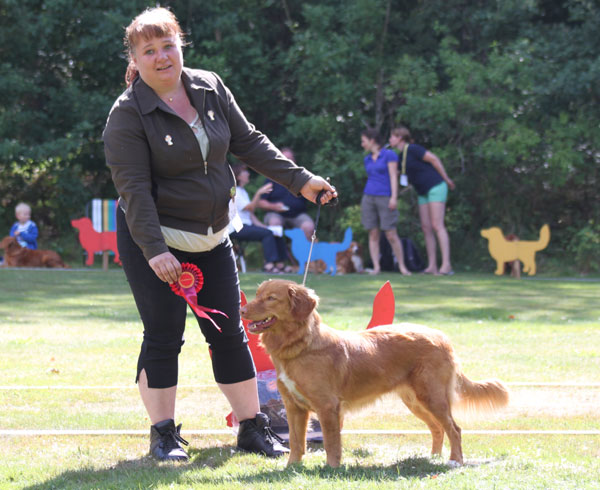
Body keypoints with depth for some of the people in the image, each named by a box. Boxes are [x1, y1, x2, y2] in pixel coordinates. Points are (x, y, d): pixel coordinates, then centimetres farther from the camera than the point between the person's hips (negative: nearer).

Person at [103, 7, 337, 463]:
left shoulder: (210, 88, 1)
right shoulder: (128, 114, -15)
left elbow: (248, 141, 9)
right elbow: (133, 187, -20)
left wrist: (299, 180, 3)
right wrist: (154, 250, -27)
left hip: (212, 238, 5)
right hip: (152, 240, -5)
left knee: (229, 333, 7)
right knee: (163, 336, -4)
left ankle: (253, 427, 14)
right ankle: (163, 434, 8)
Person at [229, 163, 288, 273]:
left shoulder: (243, 192, 23)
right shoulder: (234, 192, -7)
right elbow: (250, 208, -17)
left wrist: (261, 225, 7)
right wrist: (259, 193, -24)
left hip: (247, 224, 9)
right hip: (236, 228, -9)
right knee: (267, 233, -26)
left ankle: (280, 264, -12)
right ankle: (269, 265, -31)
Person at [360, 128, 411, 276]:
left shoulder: (390, 154, -4)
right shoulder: (367, 160, 14)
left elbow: (393, 176, -10)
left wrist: (394, 197, -18)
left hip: (386, 200, -5)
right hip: (369, 198, 5)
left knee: (391, 235, -8)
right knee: (373, 235, -1)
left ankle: (402, 266, 1)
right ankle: (376, 267, -1)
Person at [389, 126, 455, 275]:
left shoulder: (413, 149, -14)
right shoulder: (401, 156, 12)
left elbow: (434, 159, -15)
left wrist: (446, 179, -12)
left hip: (436, 187, -9)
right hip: (424, 193, 9)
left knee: (437, 226, -16)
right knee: (426, 228, 1)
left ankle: (446, 264, -21)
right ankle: (432, 266, 0)